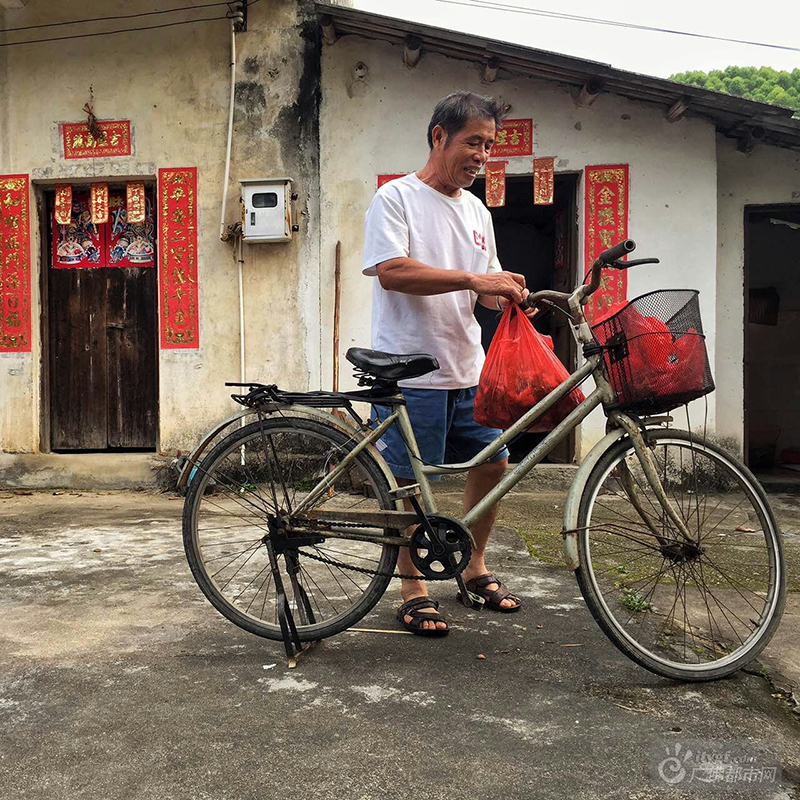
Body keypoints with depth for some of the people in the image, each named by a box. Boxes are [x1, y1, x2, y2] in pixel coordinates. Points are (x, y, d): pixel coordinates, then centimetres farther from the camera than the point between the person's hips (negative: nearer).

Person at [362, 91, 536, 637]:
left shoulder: (477, 211, 16)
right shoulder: (396, 198, -6)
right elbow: (392, 272, -20)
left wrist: (510, 297, -4)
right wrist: (474, 278, -23)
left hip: (468, 370, 7)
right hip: (410, 371, -7)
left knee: (494, 464, 11)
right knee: (410, 484, 2)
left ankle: (476, 567, 31)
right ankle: (415, 591, 17)